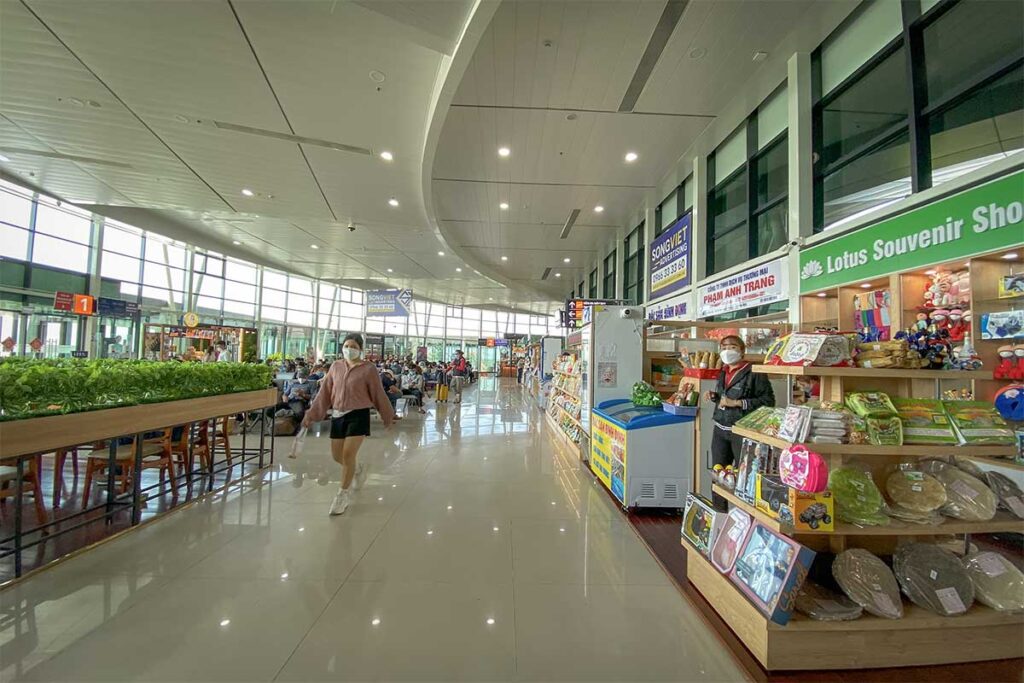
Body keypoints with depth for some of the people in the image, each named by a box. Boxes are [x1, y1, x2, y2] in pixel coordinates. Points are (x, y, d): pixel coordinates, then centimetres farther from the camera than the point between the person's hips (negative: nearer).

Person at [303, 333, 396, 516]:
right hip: (337, 415, 5)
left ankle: (343, 494, 12)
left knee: (348, 455, -8)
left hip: (358, 415, -5)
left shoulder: (368, 369, -8)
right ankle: (358, 469, 43)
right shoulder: (335, 366, 5)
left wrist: (388, 416, 5)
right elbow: (324, 393, 8)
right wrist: (311, 415, 6)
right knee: (336, 456, 11)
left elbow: (378, 393, -2)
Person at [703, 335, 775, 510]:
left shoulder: (754, 373, -11)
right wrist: (713, 397, 5)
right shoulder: (723, 372, 12)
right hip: (720, 430, 7)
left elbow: (768, 401, -17)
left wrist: (736, 403, -20)